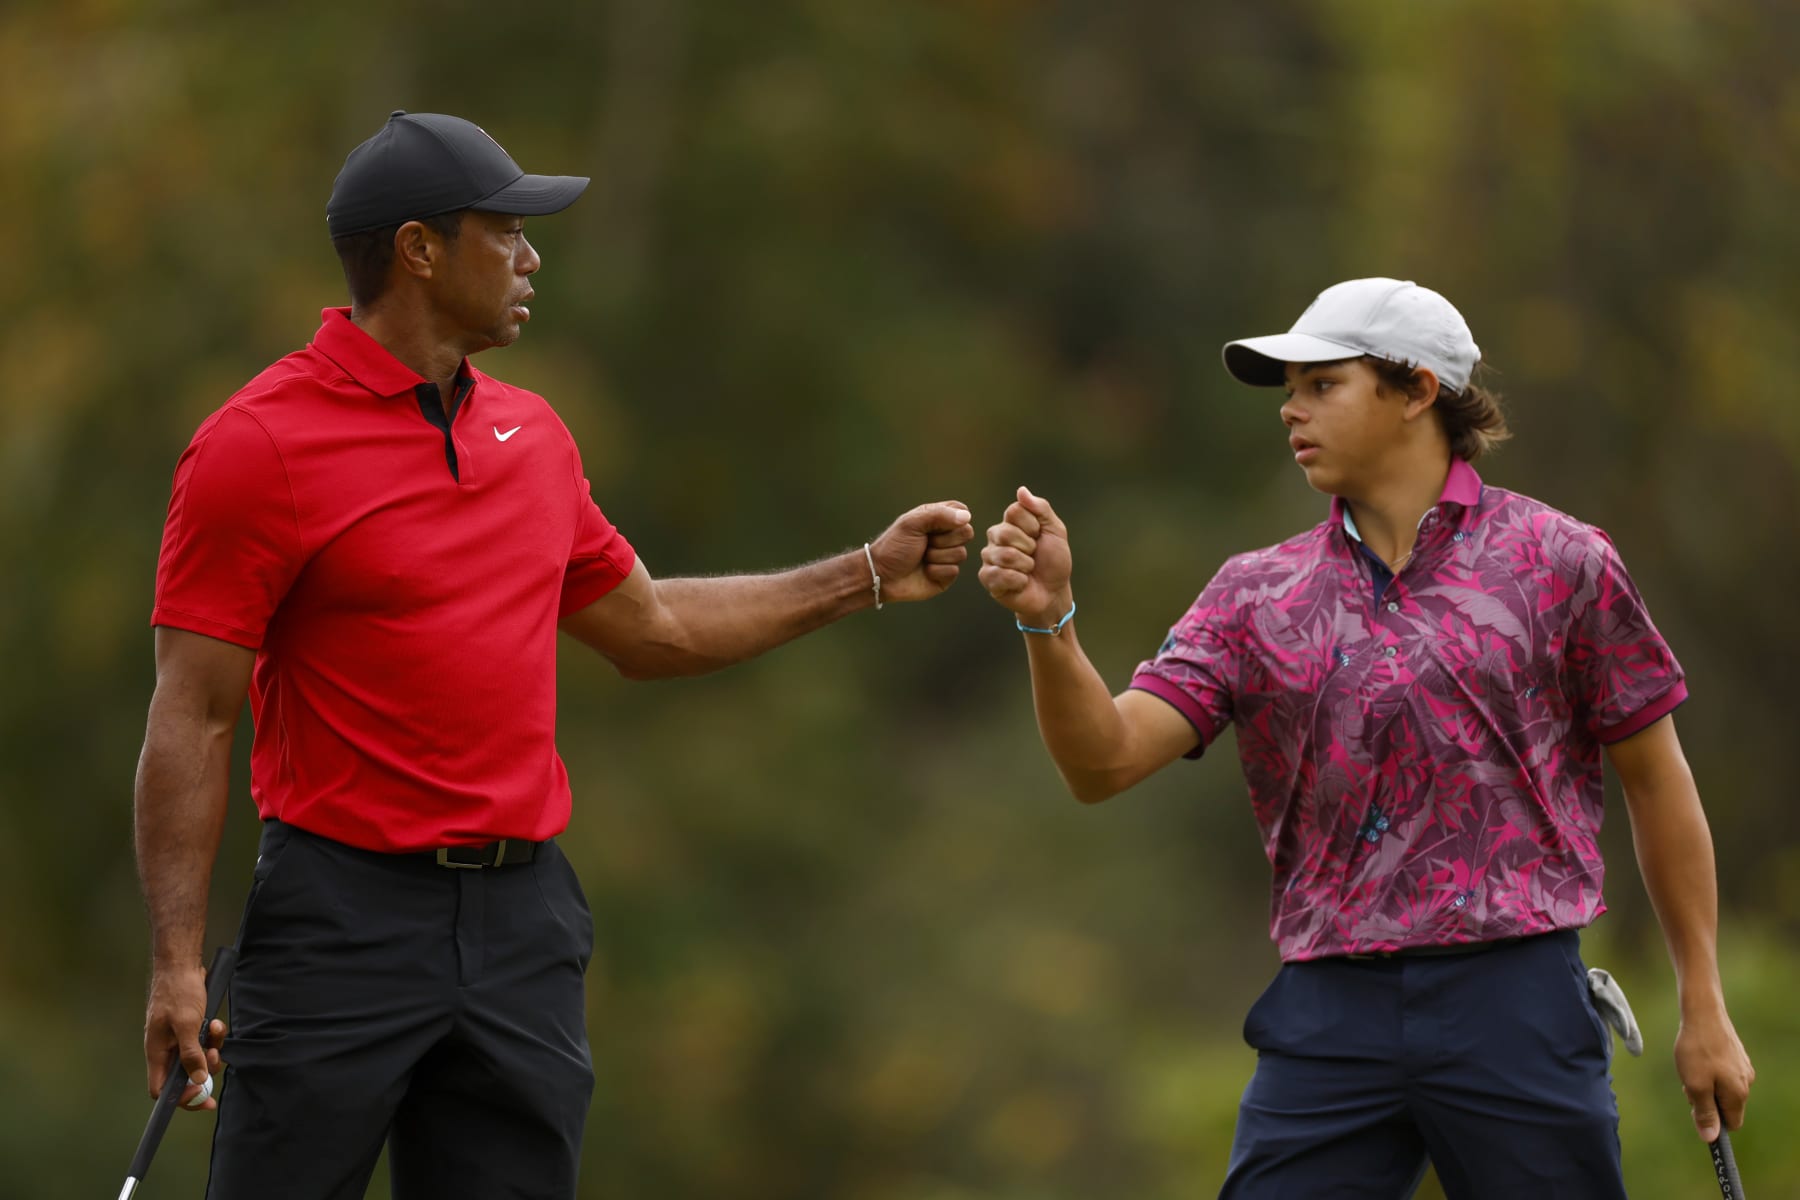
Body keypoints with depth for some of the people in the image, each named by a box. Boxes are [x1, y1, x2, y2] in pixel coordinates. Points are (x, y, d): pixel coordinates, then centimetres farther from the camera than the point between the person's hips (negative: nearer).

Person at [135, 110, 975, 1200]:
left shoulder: (531, 433, 12)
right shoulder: (260, 445, -8)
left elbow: (651, 628, 26)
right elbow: (194, 718, -10)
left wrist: (868, 575, 24)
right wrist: (179, 960, -16)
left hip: (526, 916, 6)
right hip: (346, 915, -6)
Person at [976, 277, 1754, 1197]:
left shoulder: (1559, 564, 2)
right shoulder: (1258, 596, 9)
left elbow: (1655, 779, 7)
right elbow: (1103, 759, 0)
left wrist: (1704, 1008, 6)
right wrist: (1049, 621, -18)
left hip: (1515, 1012, -2)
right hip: (1327, 1022, 2)